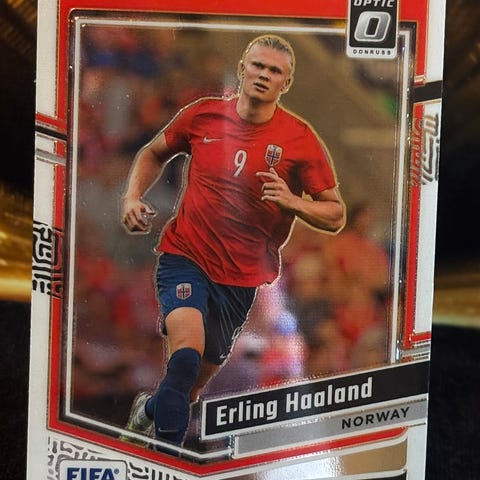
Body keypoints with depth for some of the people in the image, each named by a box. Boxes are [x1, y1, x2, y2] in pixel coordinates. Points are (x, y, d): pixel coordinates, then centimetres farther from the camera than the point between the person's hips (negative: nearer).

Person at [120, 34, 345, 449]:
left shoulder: (301, 139, -7)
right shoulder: (203, 114, -3)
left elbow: (335, 215, -5)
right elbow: (155, 153, 16)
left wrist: (291, 201, -23)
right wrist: (133, 197, 0)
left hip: (242, 275, 1)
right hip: (185, 255, -1)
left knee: (201, 378, 16)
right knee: (187, 353, -27)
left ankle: (150, 408, 47)